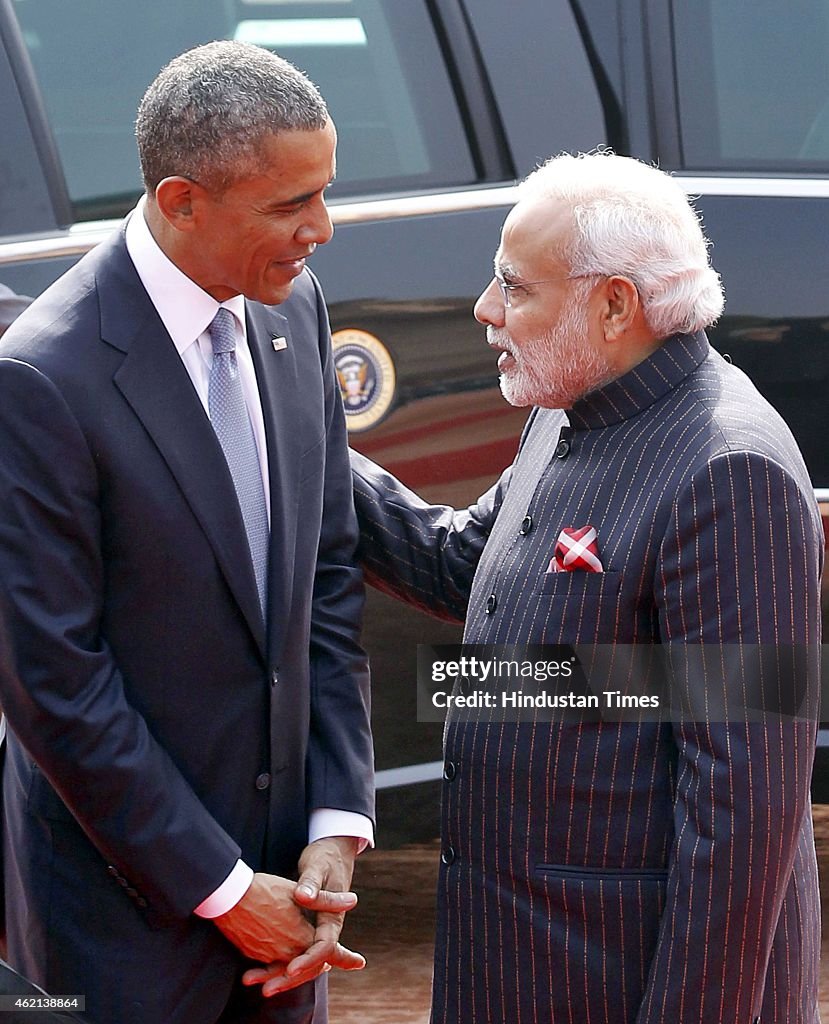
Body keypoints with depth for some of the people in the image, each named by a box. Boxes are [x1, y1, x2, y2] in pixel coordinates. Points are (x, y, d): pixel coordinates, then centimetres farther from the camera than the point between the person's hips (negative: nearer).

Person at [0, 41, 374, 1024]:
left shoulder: (292, 307, 0)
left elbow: (328, 575, 6)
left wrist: (336, 825, -2)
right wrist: (221, 888, -14)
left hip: (279, 857, 6)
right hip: (127, 896, -6)